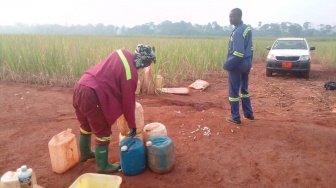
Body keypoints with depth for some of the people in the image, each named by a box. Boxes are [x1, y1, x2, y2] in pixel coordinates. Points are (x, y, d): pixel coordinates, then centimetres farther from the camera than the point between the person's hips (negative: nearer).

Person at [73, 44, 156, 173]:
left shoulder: (122, 53, 10)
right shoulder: (131, 73, -13)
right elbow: (128, 101, -6)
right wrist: (132, 125, 7)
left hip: (80, 87, 9)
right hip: (92, 95, -9)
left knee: (86, 125, 29)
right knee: (103, 132, 8)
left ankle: (85, 153, 51)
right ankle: (102, 166, 25)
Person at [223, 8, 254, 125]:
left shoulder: (238, 32, -20)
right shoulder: (247, 29, 9)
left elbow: (238, 53, -27)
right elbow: (249, 49, 13)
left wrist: (227, 64, -19)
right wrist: (249, 61, 19)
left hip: (238, 65, -9)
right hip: (247, 63, 9)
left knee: (233, 92, 2)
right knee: (244, 89, 20)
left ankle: (235, 118, 11)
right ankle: (249, 114, 29)